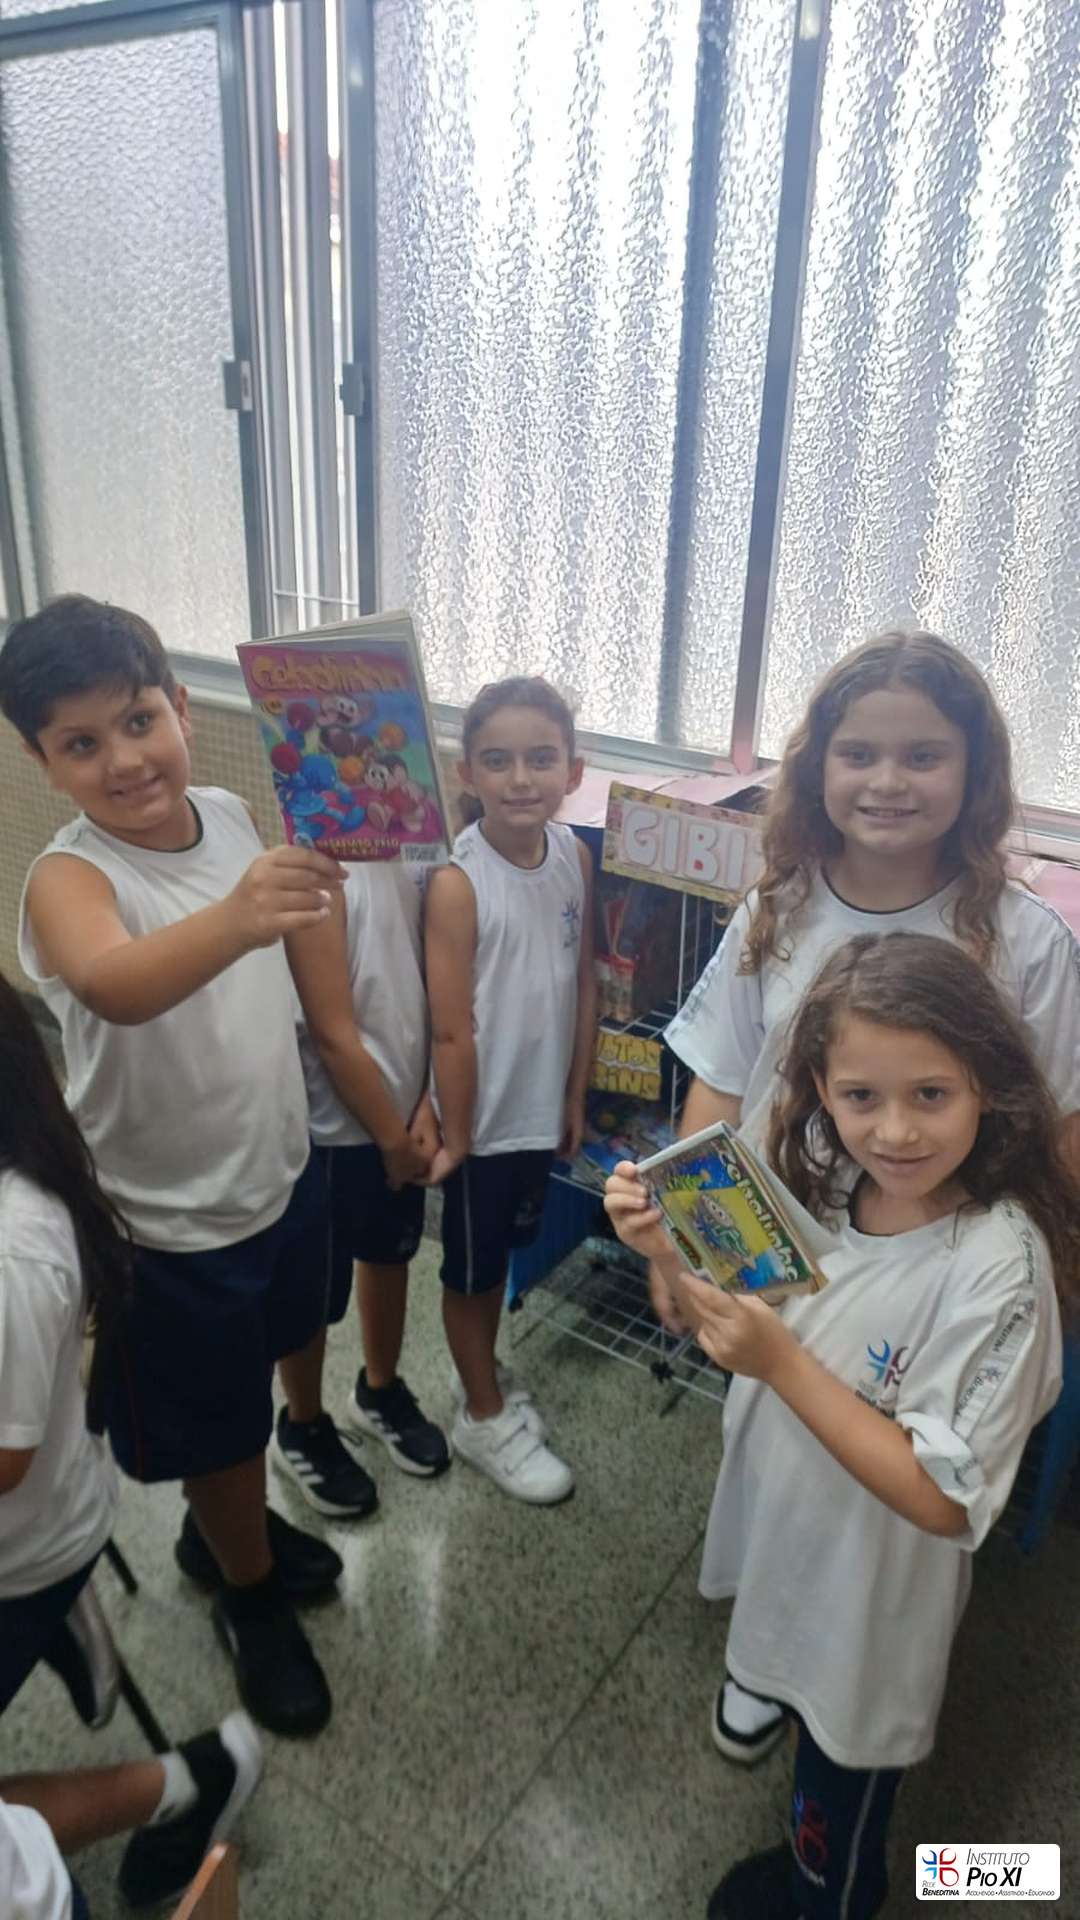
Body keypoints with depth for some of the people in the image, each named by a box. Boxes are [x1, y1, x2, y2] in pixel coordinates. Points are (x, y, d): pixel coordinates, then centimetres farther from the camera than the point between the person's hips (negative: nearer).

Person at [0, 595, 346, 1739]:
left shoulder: (232, 818, -8)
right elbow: (117, 987, -52)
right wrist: (234, 918, -68)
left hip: (278, 1170, 6)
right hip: (171, 1221, -6)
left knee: (249, 1378, 28)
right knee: (218, 1428, 16)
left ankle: (222, 1530, 58)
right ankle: (250, 1595, 46)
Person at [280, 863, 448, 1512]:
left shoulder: (409, 857, -1)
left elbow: (425, 983, 4)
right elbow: (333, 1036, -21)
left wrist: (425, 1106, -3)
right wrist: (392, 1139, -11)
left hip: (403, 1109, 7)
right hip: (336, 1125, -7)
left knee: (390, 1255, 25)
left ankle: (380, 1392, 48)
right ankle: (303, 1428, 37)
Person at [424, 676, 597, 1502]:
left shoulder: (576, 855, -6)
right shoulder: (457, 881, -23)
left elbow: (585, 984, 2)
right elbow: (452, 1030, -19)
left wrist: (576, 1095, 6)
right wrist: (455, 1136, -13)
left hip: (542, 1106, 6)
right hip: (484, 1115, -5)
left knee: (505, 1251, 25)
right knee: (472, 1267, 16)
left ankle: (484, 1373, 49)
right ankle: (484, 1418, 37)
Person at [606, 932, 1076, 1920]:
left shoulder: (996, 1267, -32)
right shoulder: (830, 1192, -13)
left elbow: (942, 1501, -29)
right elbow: (745, 1334, 0)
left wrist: (780, 1363, -36)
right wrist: (669, 1254, -19)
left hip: (873, 1606, -6)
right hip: (786, 1550, 6)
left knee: (844, 1793, 23)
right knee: (810, 1728, 33)